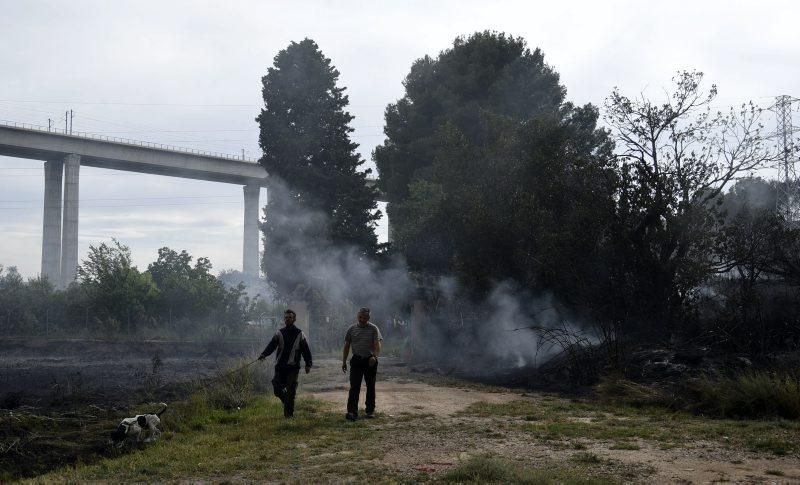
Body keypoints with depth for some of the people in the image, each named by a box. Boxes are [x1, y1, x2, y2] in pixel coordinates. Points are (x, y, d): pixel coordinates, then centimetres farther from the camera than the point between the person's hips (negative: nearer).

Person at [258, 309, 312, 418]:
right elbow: (272, 345, -6)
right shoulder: (279, 333, 8)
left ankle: (288, 413, 4)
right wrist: (264, 354, -24)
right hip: (280, 366, 2)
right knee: (277, 389, 0)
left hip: (293, 367, -2)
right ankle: (287, 401, 29)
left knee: (290, 391, -5)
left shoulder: (299, 334, 5)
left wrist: (308, 364, -1)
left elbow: (306, 350, 7)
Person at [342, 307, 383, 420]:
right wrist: (344, 361, 7)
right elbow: (346, 346, 12)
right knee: (354, 387, -9)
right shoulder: (352, 329, 7)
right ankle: (352, 412, -14)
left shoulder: (373, 329, -1)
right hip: (356, 360, 1)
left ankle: (370, 410, 19)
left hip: (370, 361, -1)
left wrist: (374, 356, -29)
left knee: (370, 387, 8)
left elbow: (377, 345, -12)